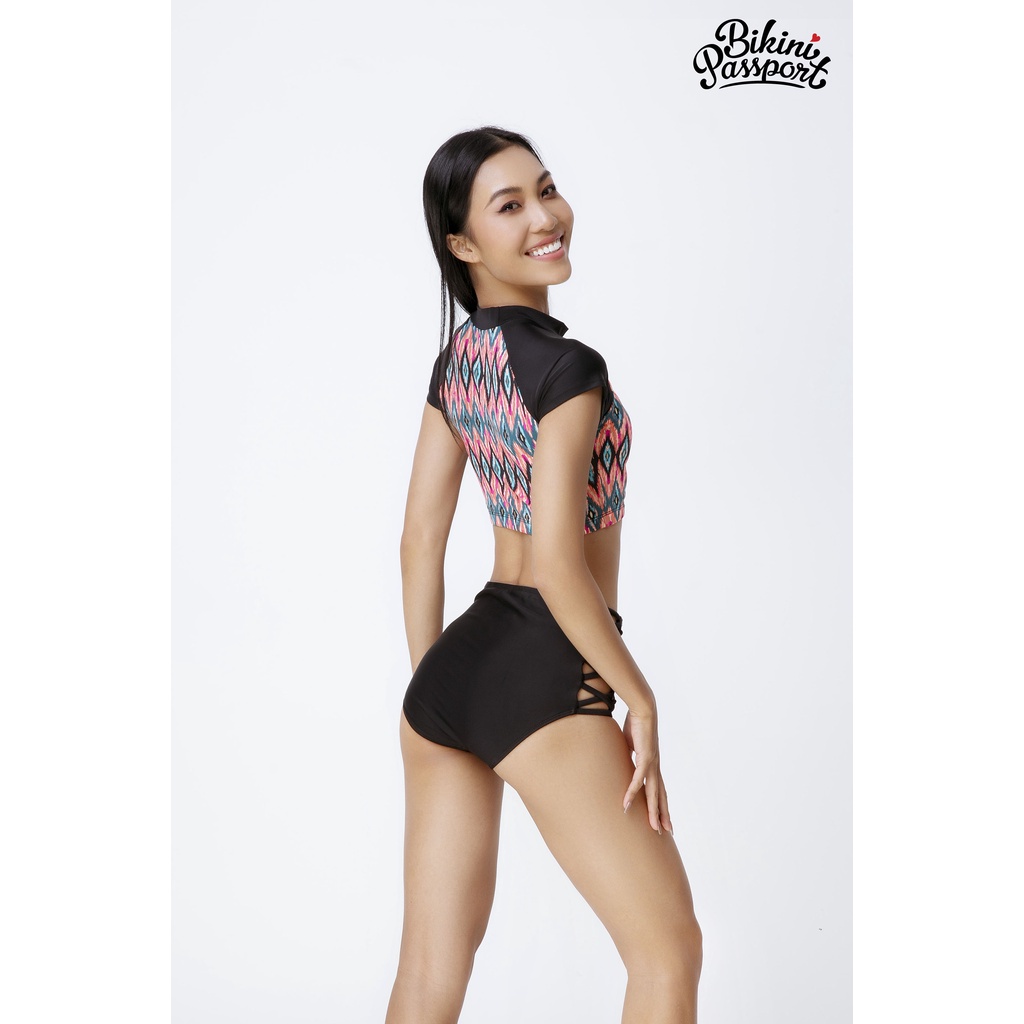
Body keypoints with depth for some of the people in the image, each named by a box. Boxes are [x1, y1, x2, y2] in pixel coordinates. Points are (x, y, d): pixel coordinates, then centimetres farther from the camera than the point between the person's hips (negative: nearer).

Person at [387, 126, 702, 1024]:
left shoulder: (454, 363, 9)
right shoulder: (569, 367, -14)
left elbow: (420, 541, 11)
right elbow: (558, 563, -20)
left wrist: (431, 693, 17)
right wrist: (640, 697, -10)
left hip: (453, 664, 8)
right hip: (544, 678, -8)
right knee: (669, 950, 5)